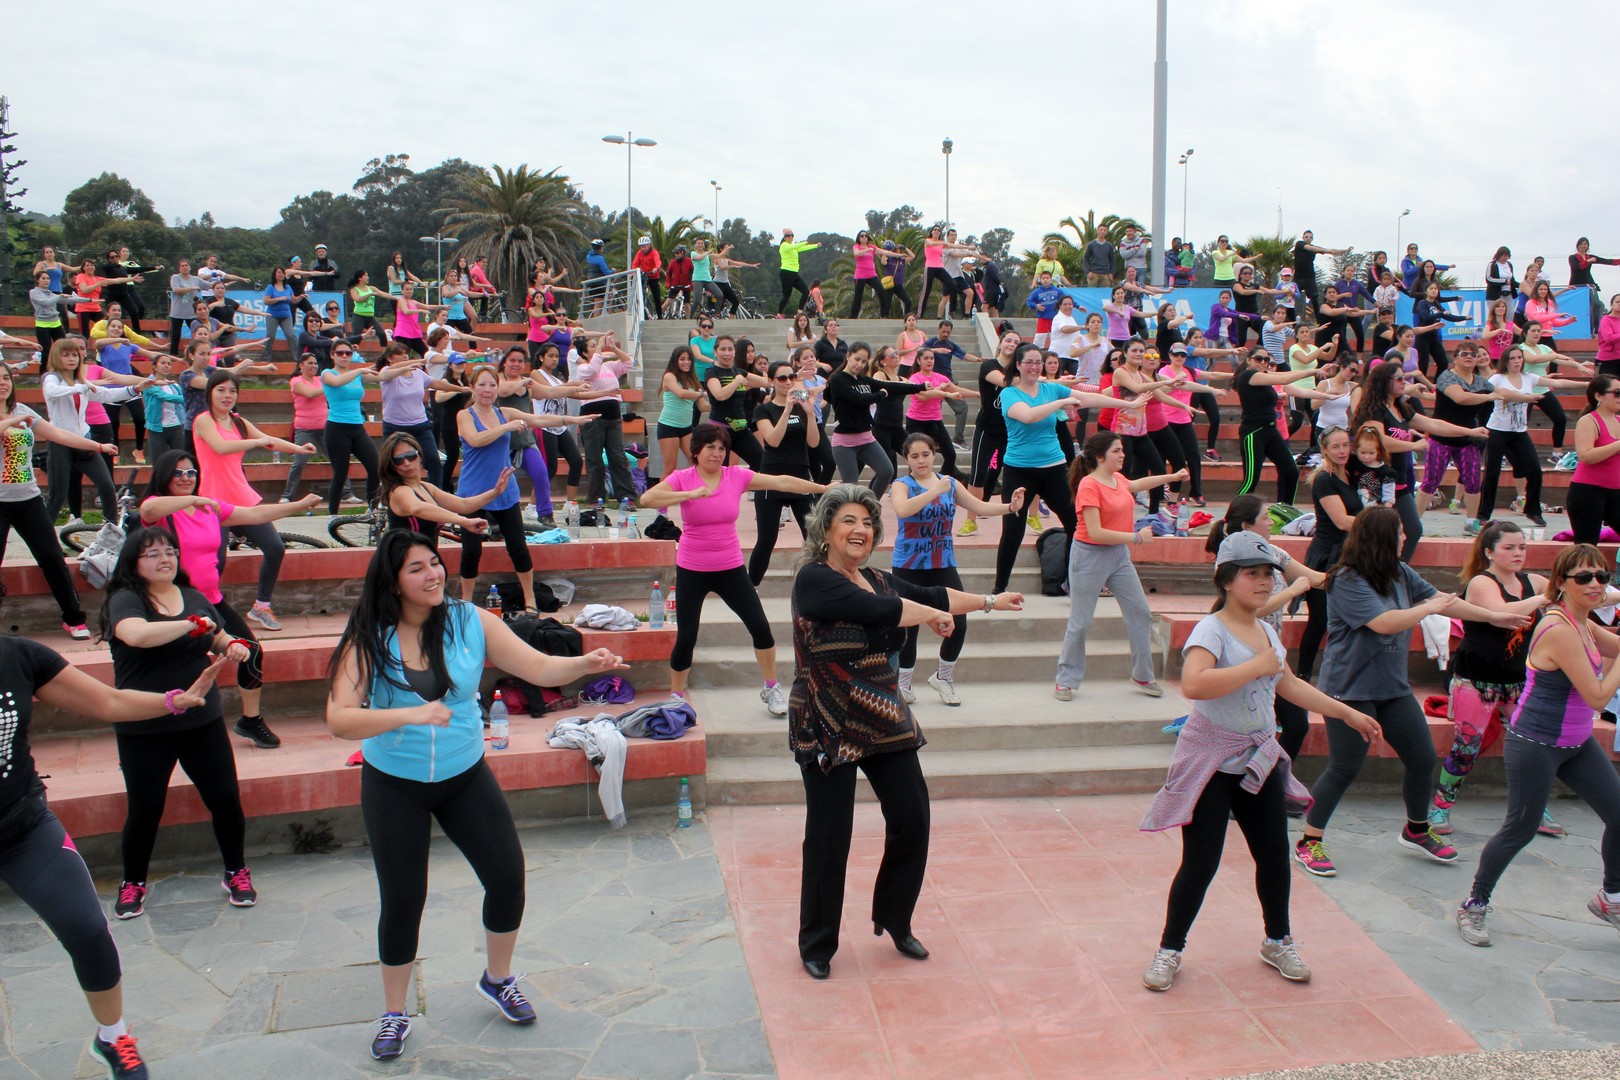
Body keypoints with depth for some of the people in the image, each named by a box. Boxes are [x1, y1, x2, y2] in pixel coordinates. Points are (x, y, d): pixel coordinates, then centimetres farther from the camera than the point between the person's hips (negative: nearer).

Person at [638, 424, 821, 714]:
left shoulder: (737, 476, -2)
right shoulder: (682, 478, -9)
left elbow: (781, 482, -2)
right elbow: (647, 499, -24)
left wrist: (824, 488, -2)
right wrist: (692, 494, -30)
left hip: (731, 568, 3)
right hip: (692, 570, -2)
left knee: (760, 626, 1)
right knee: (686, 637, -2)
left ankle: (771, 689, 22)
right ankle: (676, 697, 20)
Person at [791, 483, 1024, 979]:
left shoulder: (878, 580, 10)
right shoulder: (814, 579, -14)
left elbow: (930, 595, 22)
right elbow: (879, 611, -24)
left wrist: (992, 601, 27)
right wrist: (934, 616, -9)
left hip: (885, 722, 7)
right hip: (829, 728, -7)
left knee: (912, 820, 7)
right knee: (829, 837, -1)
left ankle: (894, 920, 30)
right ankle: (816, 944, 18)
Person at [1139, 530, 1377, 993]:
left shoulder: (1267, 632, 8)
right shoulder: (1212, 630, -18)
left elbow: (1290, 686, 23)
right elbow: (1193, 684, -37)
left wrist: (1348, 714, 25)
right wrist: (1256, 666, -28)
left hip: (1258, 759, 7)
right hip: (1211, 762, -7)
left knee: (1274, 854, 14)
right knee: (1201, 862, -4)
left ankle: (1278, 941, 34)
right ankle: (1170, 949, 13)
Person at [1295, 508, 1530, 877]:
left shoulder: (1400, 574, 5)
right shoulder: (1347, 581, -19)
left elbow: (1440, 599, 17)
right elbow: (1386, 623, -26)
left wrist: (1494, 617, 21)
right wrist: (1429, 608, -12)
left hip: (1393, 687, 8)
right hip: (1350, 689, -8)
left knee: (1423, 759, 12)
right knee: (1344, 769, -5)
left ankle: (1416, 830, 35)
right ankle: (1309, 842, 8)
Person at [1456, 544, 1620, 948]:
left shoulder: (1584, 625, 5)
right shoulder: (1560, 630, -23)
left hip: (1577, 743, 9)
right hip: (1536, 745, -9)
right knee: (1520, 829, 0)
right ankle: (1474, 906, 16)